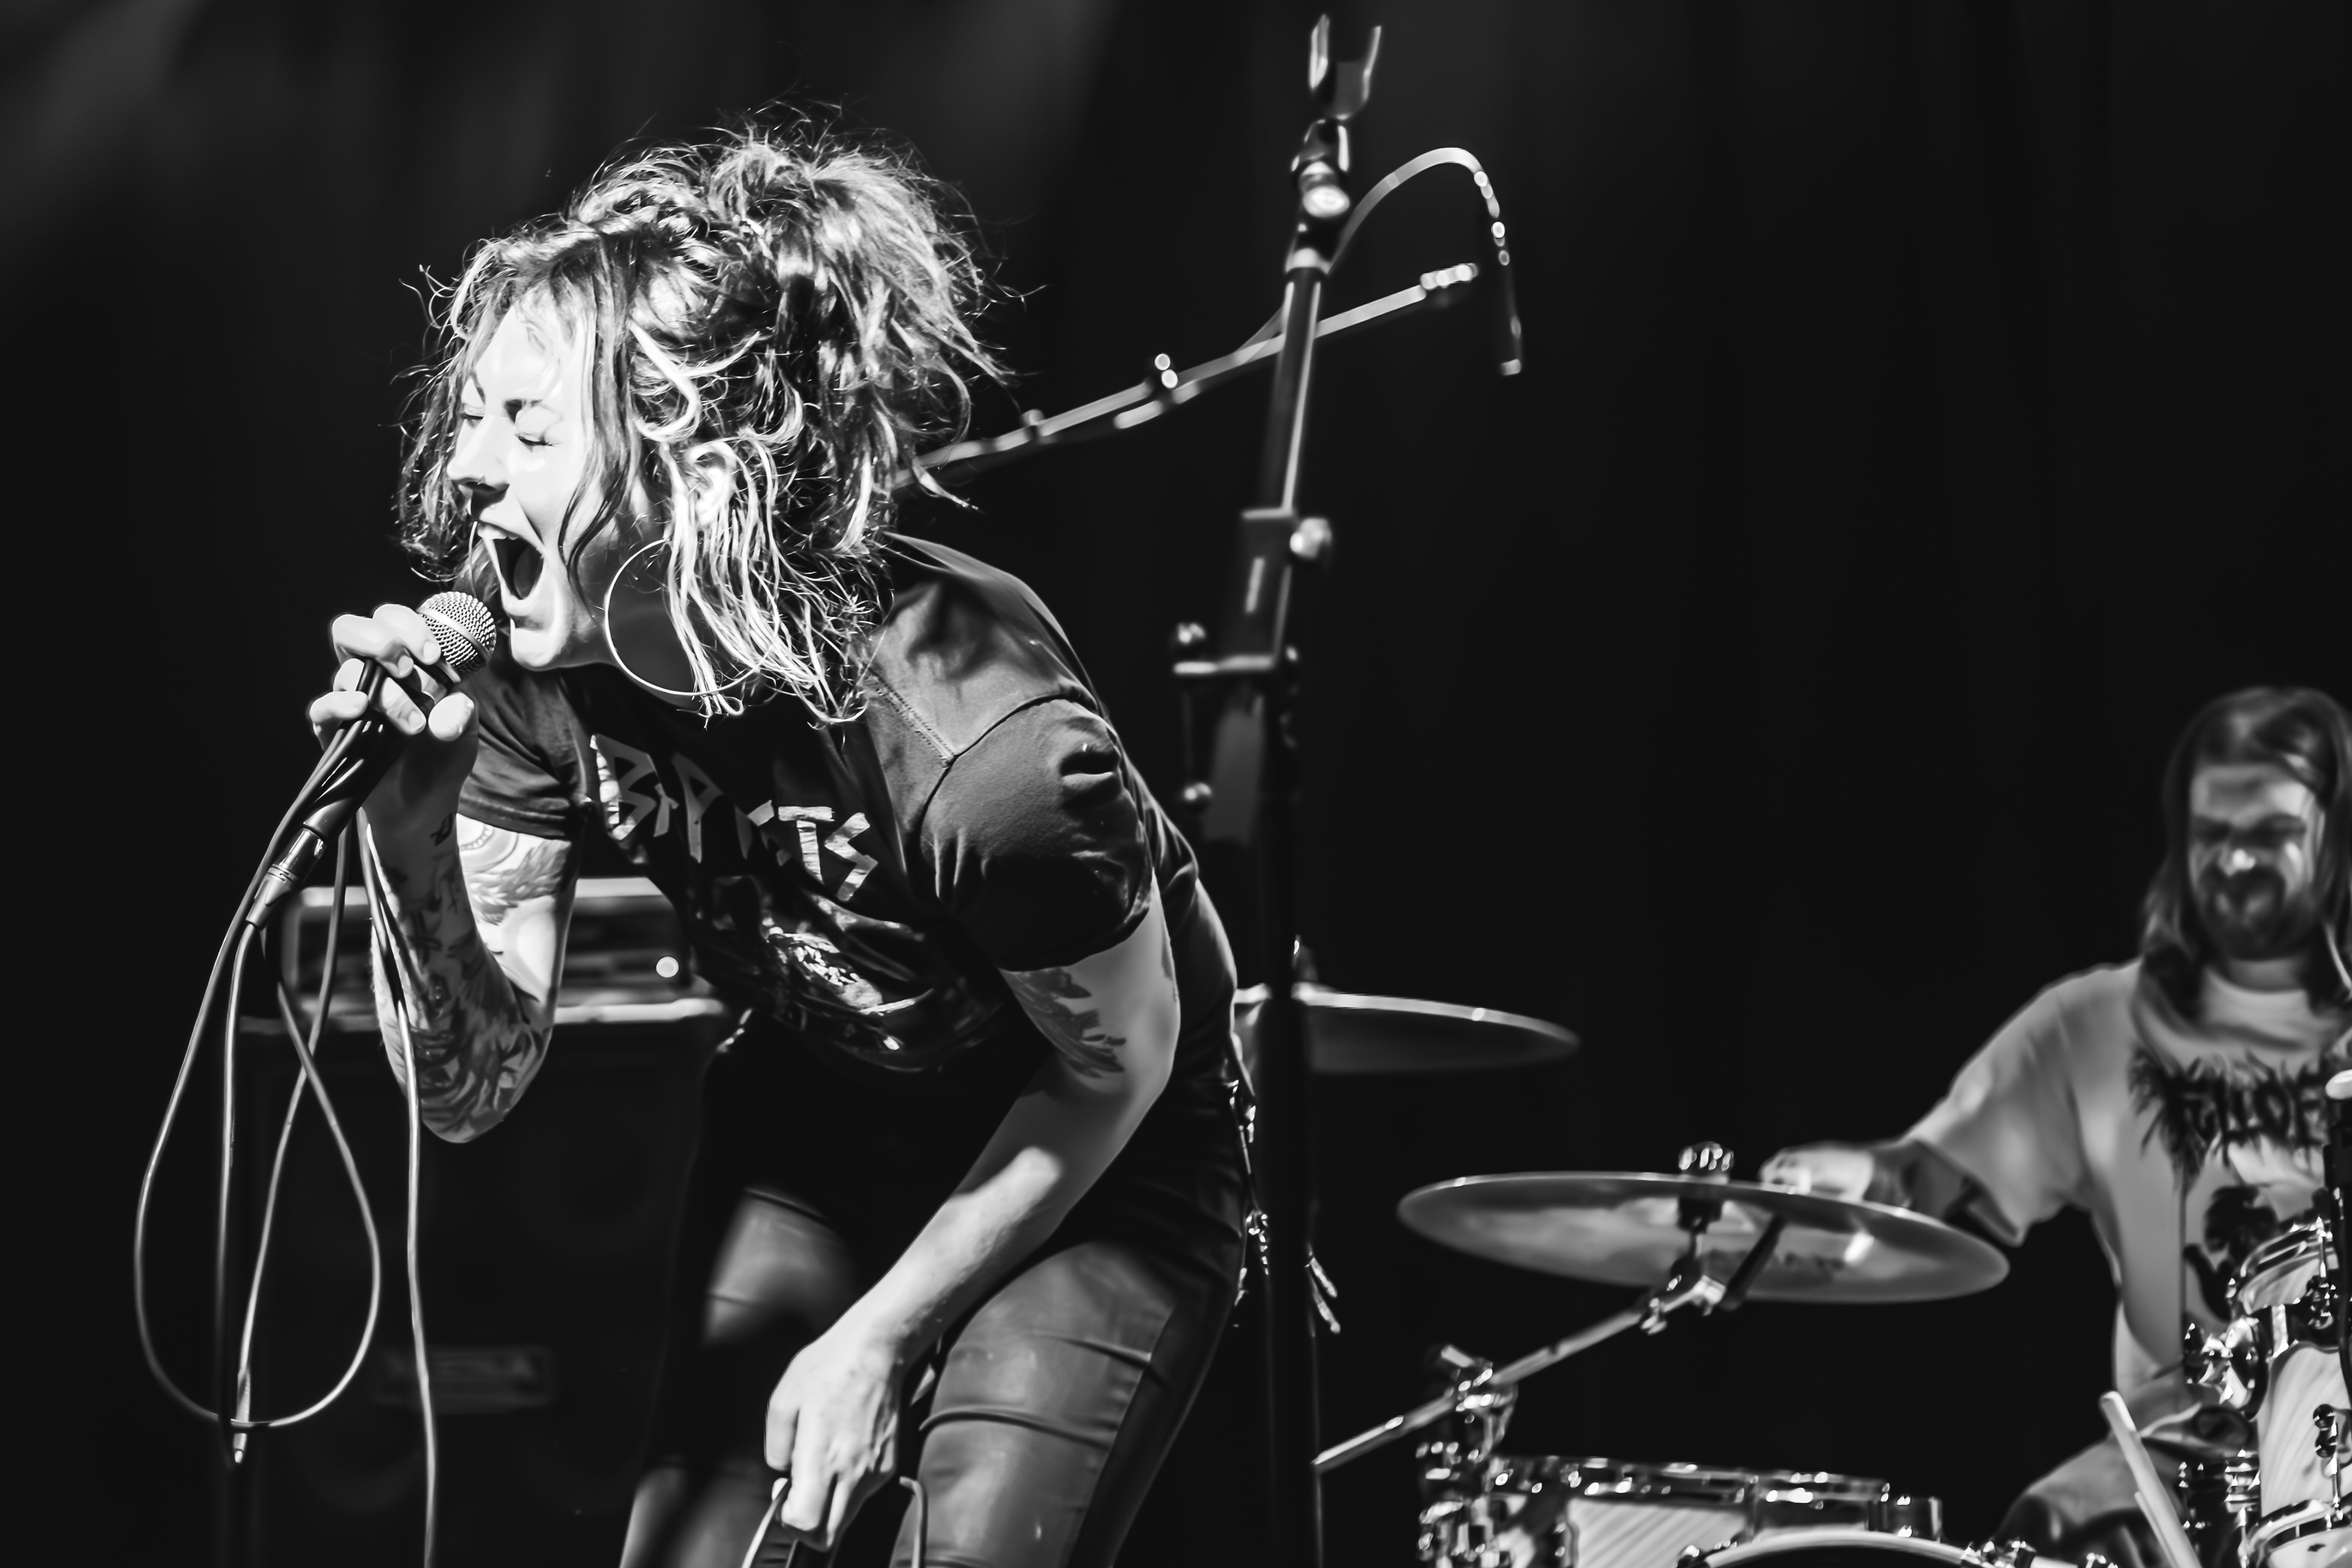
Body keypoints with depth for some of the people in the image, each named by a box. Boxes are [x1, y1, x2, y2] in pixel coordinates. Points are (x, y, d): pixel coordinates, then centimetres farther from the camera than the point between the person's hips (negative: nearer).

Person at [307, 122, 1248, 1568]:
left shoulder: (977, 739, -36)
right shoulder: (540, 677, -19)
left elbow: (1118, 1072, -18)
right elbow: (473, 1091, -17)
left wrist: (885, 1333, -13)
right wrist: (410, 843, -34)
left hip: (1089, 1163, -5)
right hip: (819, 1127, 5)